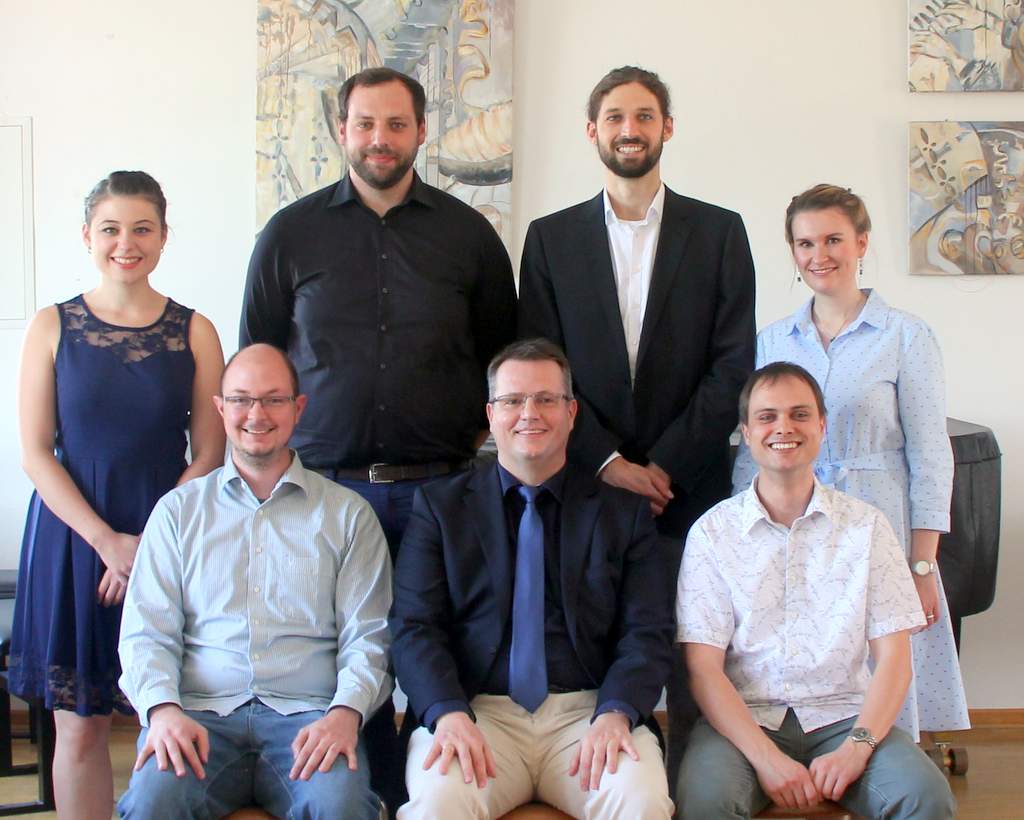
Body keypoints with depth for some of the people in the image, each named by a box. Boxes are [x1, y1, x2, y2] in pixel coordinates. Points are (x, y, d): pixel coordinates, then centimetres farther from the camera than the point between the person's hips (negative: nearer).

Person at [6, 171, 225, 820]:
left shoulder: (194, 332, 2)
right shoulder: (52, 327, 2)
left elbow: (208, 454, 0)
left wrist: (152, 541, -10)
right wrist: (107, 541, -11)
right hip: (73, 539, 0)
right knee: (79, 727, 5)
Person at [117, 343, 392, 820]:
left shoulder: (348, 514, 13)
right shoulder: (178, 510, 16)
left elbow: (366, 638, 7)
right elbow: (146, 633, 9)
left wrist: (345, 713, -13)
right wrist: (163, 708, -12)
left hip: (306, 714, 0)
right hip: (199, 713, 1)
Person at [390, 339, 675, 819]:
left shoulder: (625, 513, 12)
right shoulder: (440, 506, 11)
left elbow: (648, 633, 4)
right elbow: (414, 627, 1)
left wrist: (615, 714, -16)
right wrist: (449, 714, -18)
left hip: (587, 713, 1)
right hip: (478, 711, -1)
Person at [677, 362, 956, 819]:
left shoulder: (865, 525, 7)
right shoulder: (712, 532, 2)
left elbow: (893, 655, 3)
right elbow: (703, 666, -4)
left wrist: (857, 747, -14)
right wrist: (766, 758, -17)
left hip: (842, 715, 2)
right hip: (744, 718, -1)